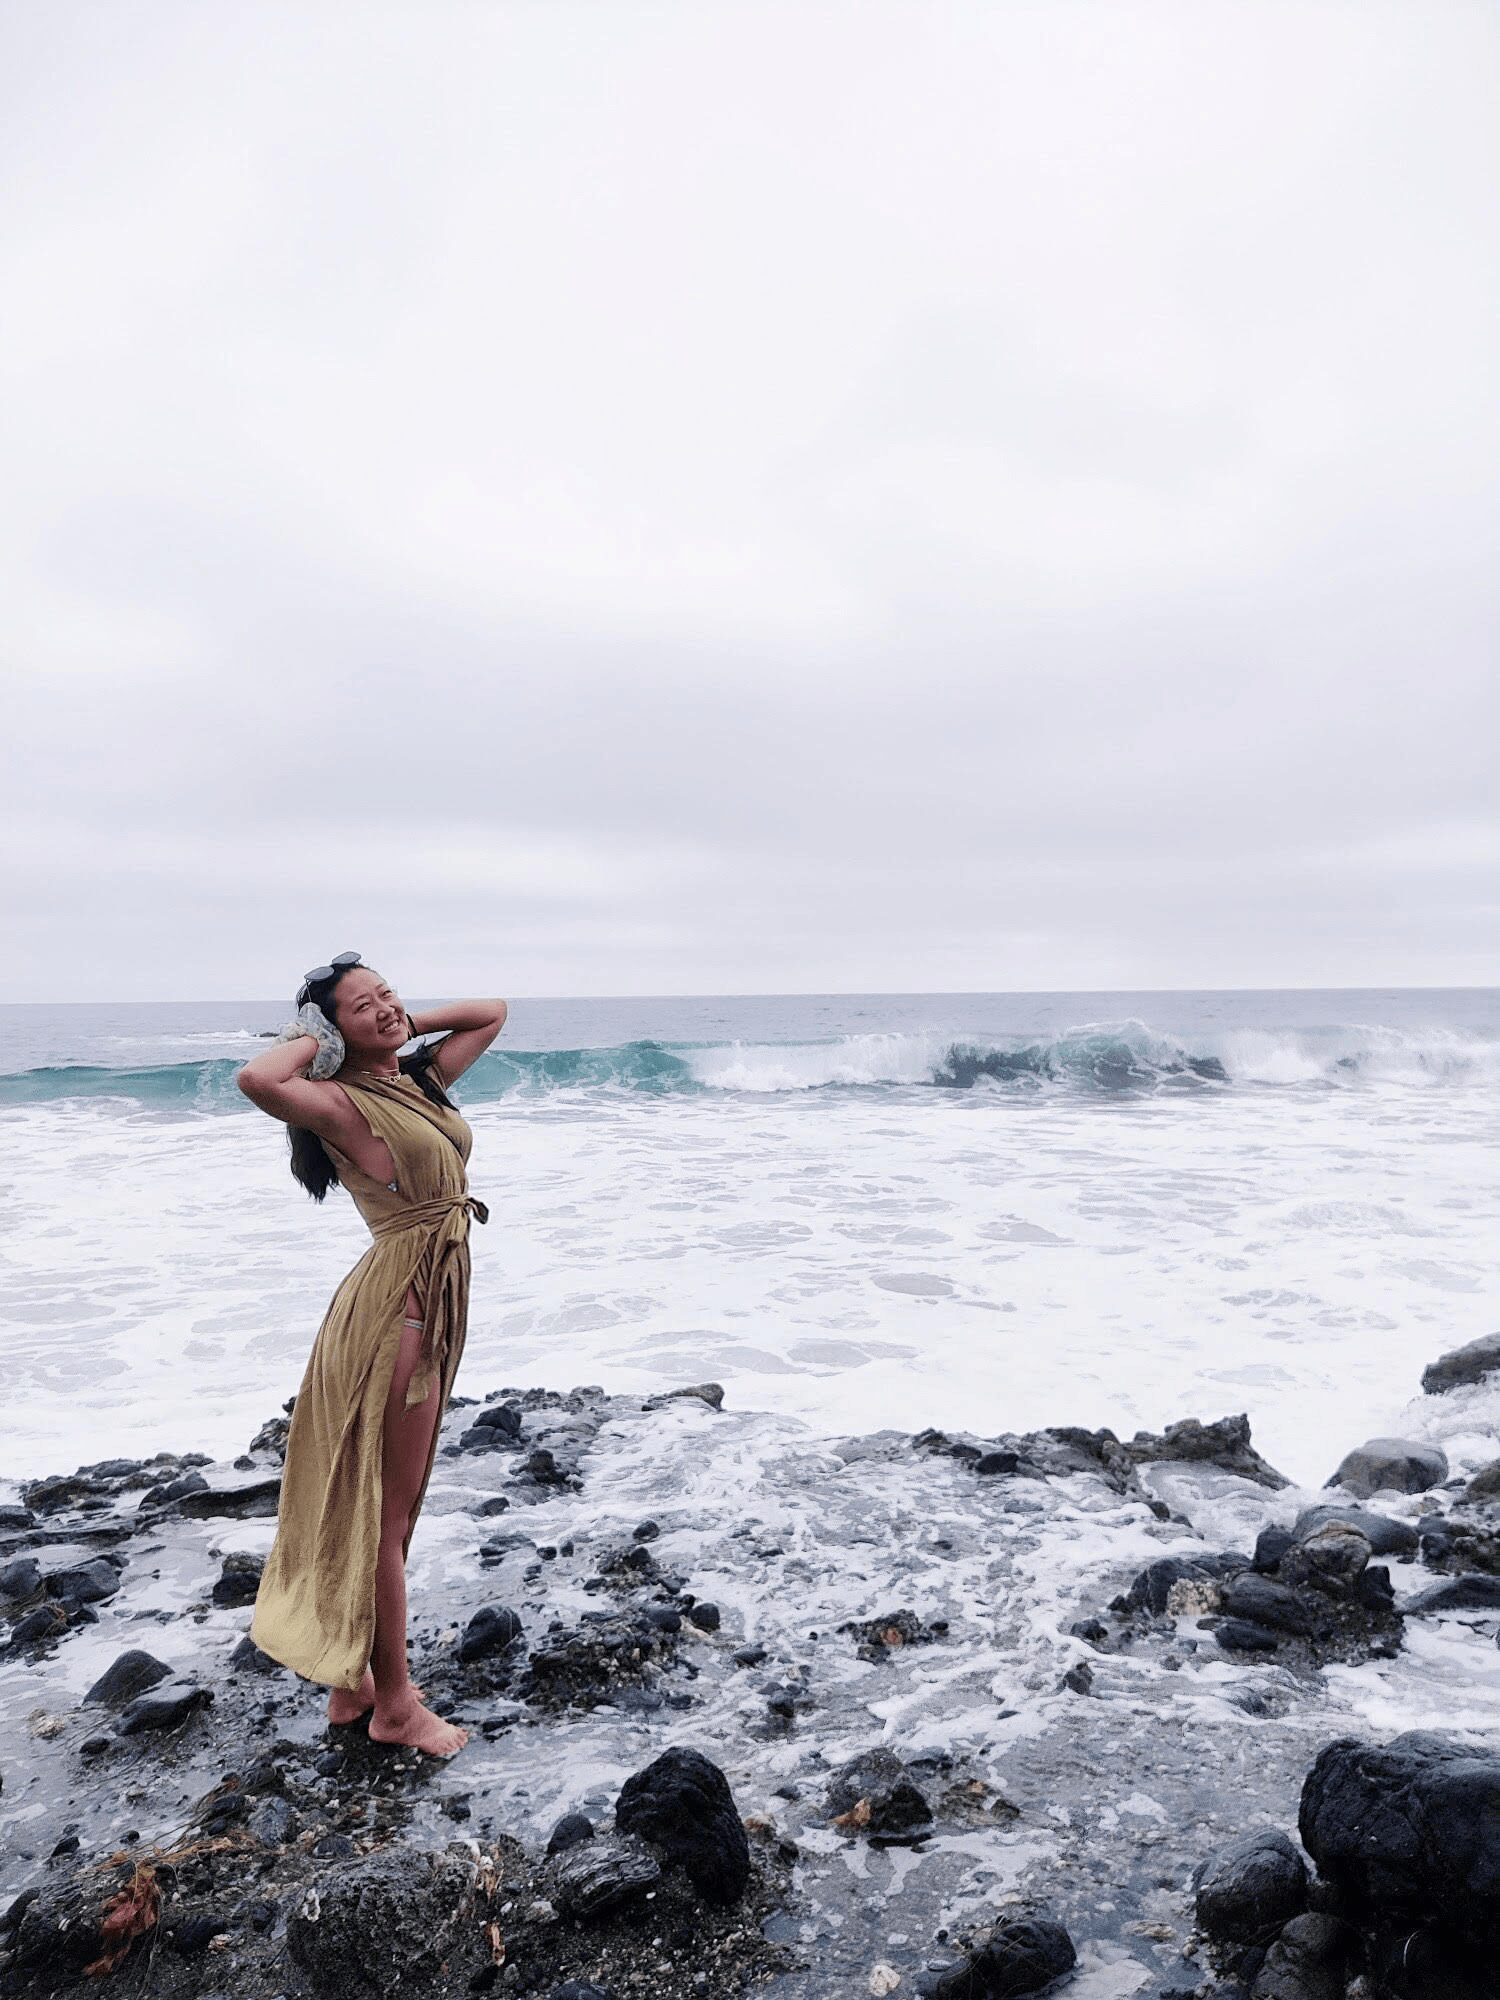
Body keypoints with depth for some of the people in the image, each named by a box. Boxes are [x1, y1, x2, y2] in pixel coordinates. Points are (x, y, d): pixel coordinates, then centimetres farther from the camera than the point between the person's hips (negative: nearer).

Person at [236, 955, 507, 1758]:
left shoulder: (423, 1078, 9)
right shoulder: (342, 1101, -14)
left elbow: (493, 1012, 21)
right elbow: (256, 1080, -35)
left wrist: (408, 1024, 10)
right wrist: (310, 1040, -16)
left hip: (434, 1301, 8)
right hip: (394, 1305, -8)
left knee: (389, 1504, 18)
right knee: (383, 1511, 4)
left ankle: (353, 1676, 33)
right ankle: (394, 1702, 18)